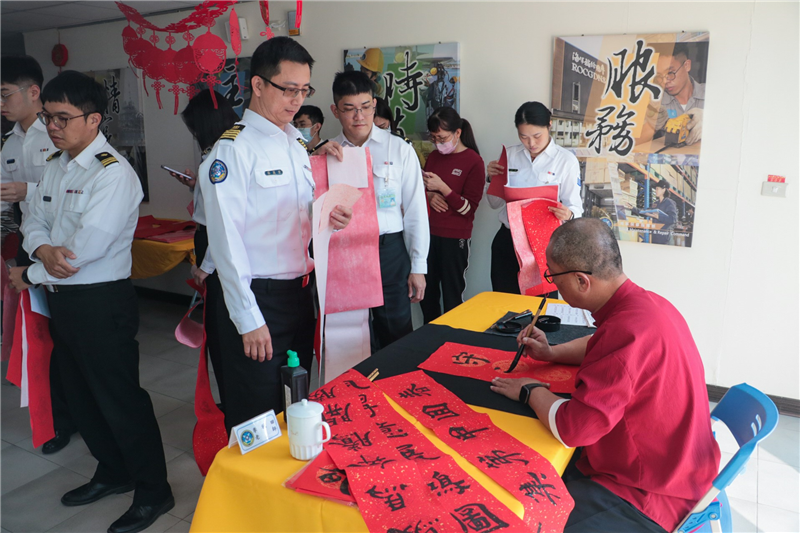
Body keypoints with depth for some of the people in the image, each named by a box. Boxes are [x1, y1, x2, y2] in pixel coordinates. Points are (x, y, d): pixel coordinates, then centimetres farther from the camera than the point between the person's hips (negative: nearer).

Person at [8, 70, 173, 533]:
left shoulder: (113, 173, -18)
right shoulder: (55, 165, 10)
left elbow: (85, 250, -22)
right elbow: (34, 219, 13)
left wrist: (29, 275, -8)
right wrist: (43, 248, -11)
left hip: (102, 303, -9)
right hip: (62, 299, 9)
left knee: (120, 399, 0)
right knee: (81, 395, 20)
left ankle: (153, 493, 19)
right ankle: (113, 473, 41)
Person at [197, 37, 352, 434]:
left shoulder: (297, 144, 11)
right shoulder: (234, 148, -14)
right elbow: (226, 240, -18)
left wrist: (325, 215, -3)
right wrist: (248, 320, -19)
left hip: (300, 292, 8)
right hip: (258, 299, -7)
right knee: (258, 419, 5)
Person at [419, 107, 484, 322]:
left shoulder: (473, 161, -7)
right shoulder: (433, 156, 11)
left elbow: (469, 208, -11)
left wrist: (442, 188, -20)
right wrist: (429, 195, -2)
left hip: (455, 239, -5)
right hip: (428, 233, 6)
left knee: (452, 297, 2)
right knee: (427, 294, 11)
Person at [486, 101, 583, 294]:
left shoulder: (566, 160, -5)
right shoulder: (509, 155, 5)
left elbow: (575, 206, -7)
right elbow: (495, 203, 11)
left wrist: (568, 214, -29)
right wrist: (492, 178, -7)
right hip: (507, 240, 3)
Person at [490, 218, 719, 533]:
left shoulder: (629, 329, -33)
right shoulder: (644, 302, -1)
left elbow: (572, 429, -30)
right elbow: (603, 347, 23)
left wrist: (531, 391, -12)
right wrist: (551, 353, 9)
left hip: (645, 498, -10)